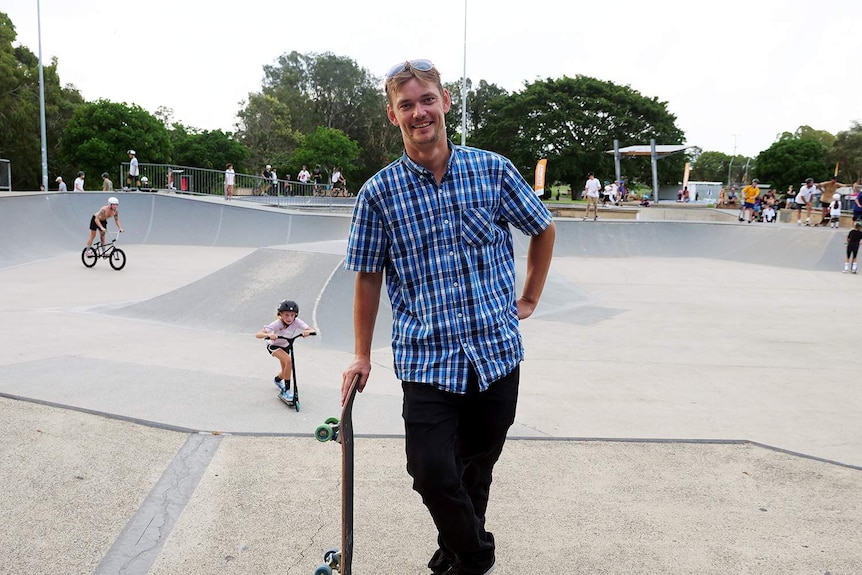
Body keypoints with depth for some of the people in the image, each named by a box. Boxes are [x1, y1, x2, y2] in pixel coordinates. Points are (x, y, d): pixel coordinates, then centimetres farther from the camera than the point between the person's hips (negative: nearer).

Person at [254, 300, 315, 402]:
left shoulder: (296, 322, -25)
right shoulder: (277, 324, -34)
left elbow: (312, 330, -29)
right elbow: (257, 335, -39)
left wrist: (307, 332, -51)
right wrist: (269, 335, -58)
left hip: (285, 346, 5)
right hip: (273, 346, -5)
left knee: (285, 371, 14)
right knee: (288, 361, -30)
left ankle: (277, 379, 52)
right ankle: (287, 390, -16)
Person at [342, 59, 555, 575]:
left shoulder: (494, 170, 0)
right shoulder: (378, 194, -2)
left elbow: (544, 228, 15)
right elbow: (368, 277, 6)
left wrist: (530, 299, 14)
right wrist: (362, 355, 6)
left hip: (497, 352, 1)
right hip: (426, 359, -1)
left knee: (476, 466, 14)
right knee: (432, 472, -9)